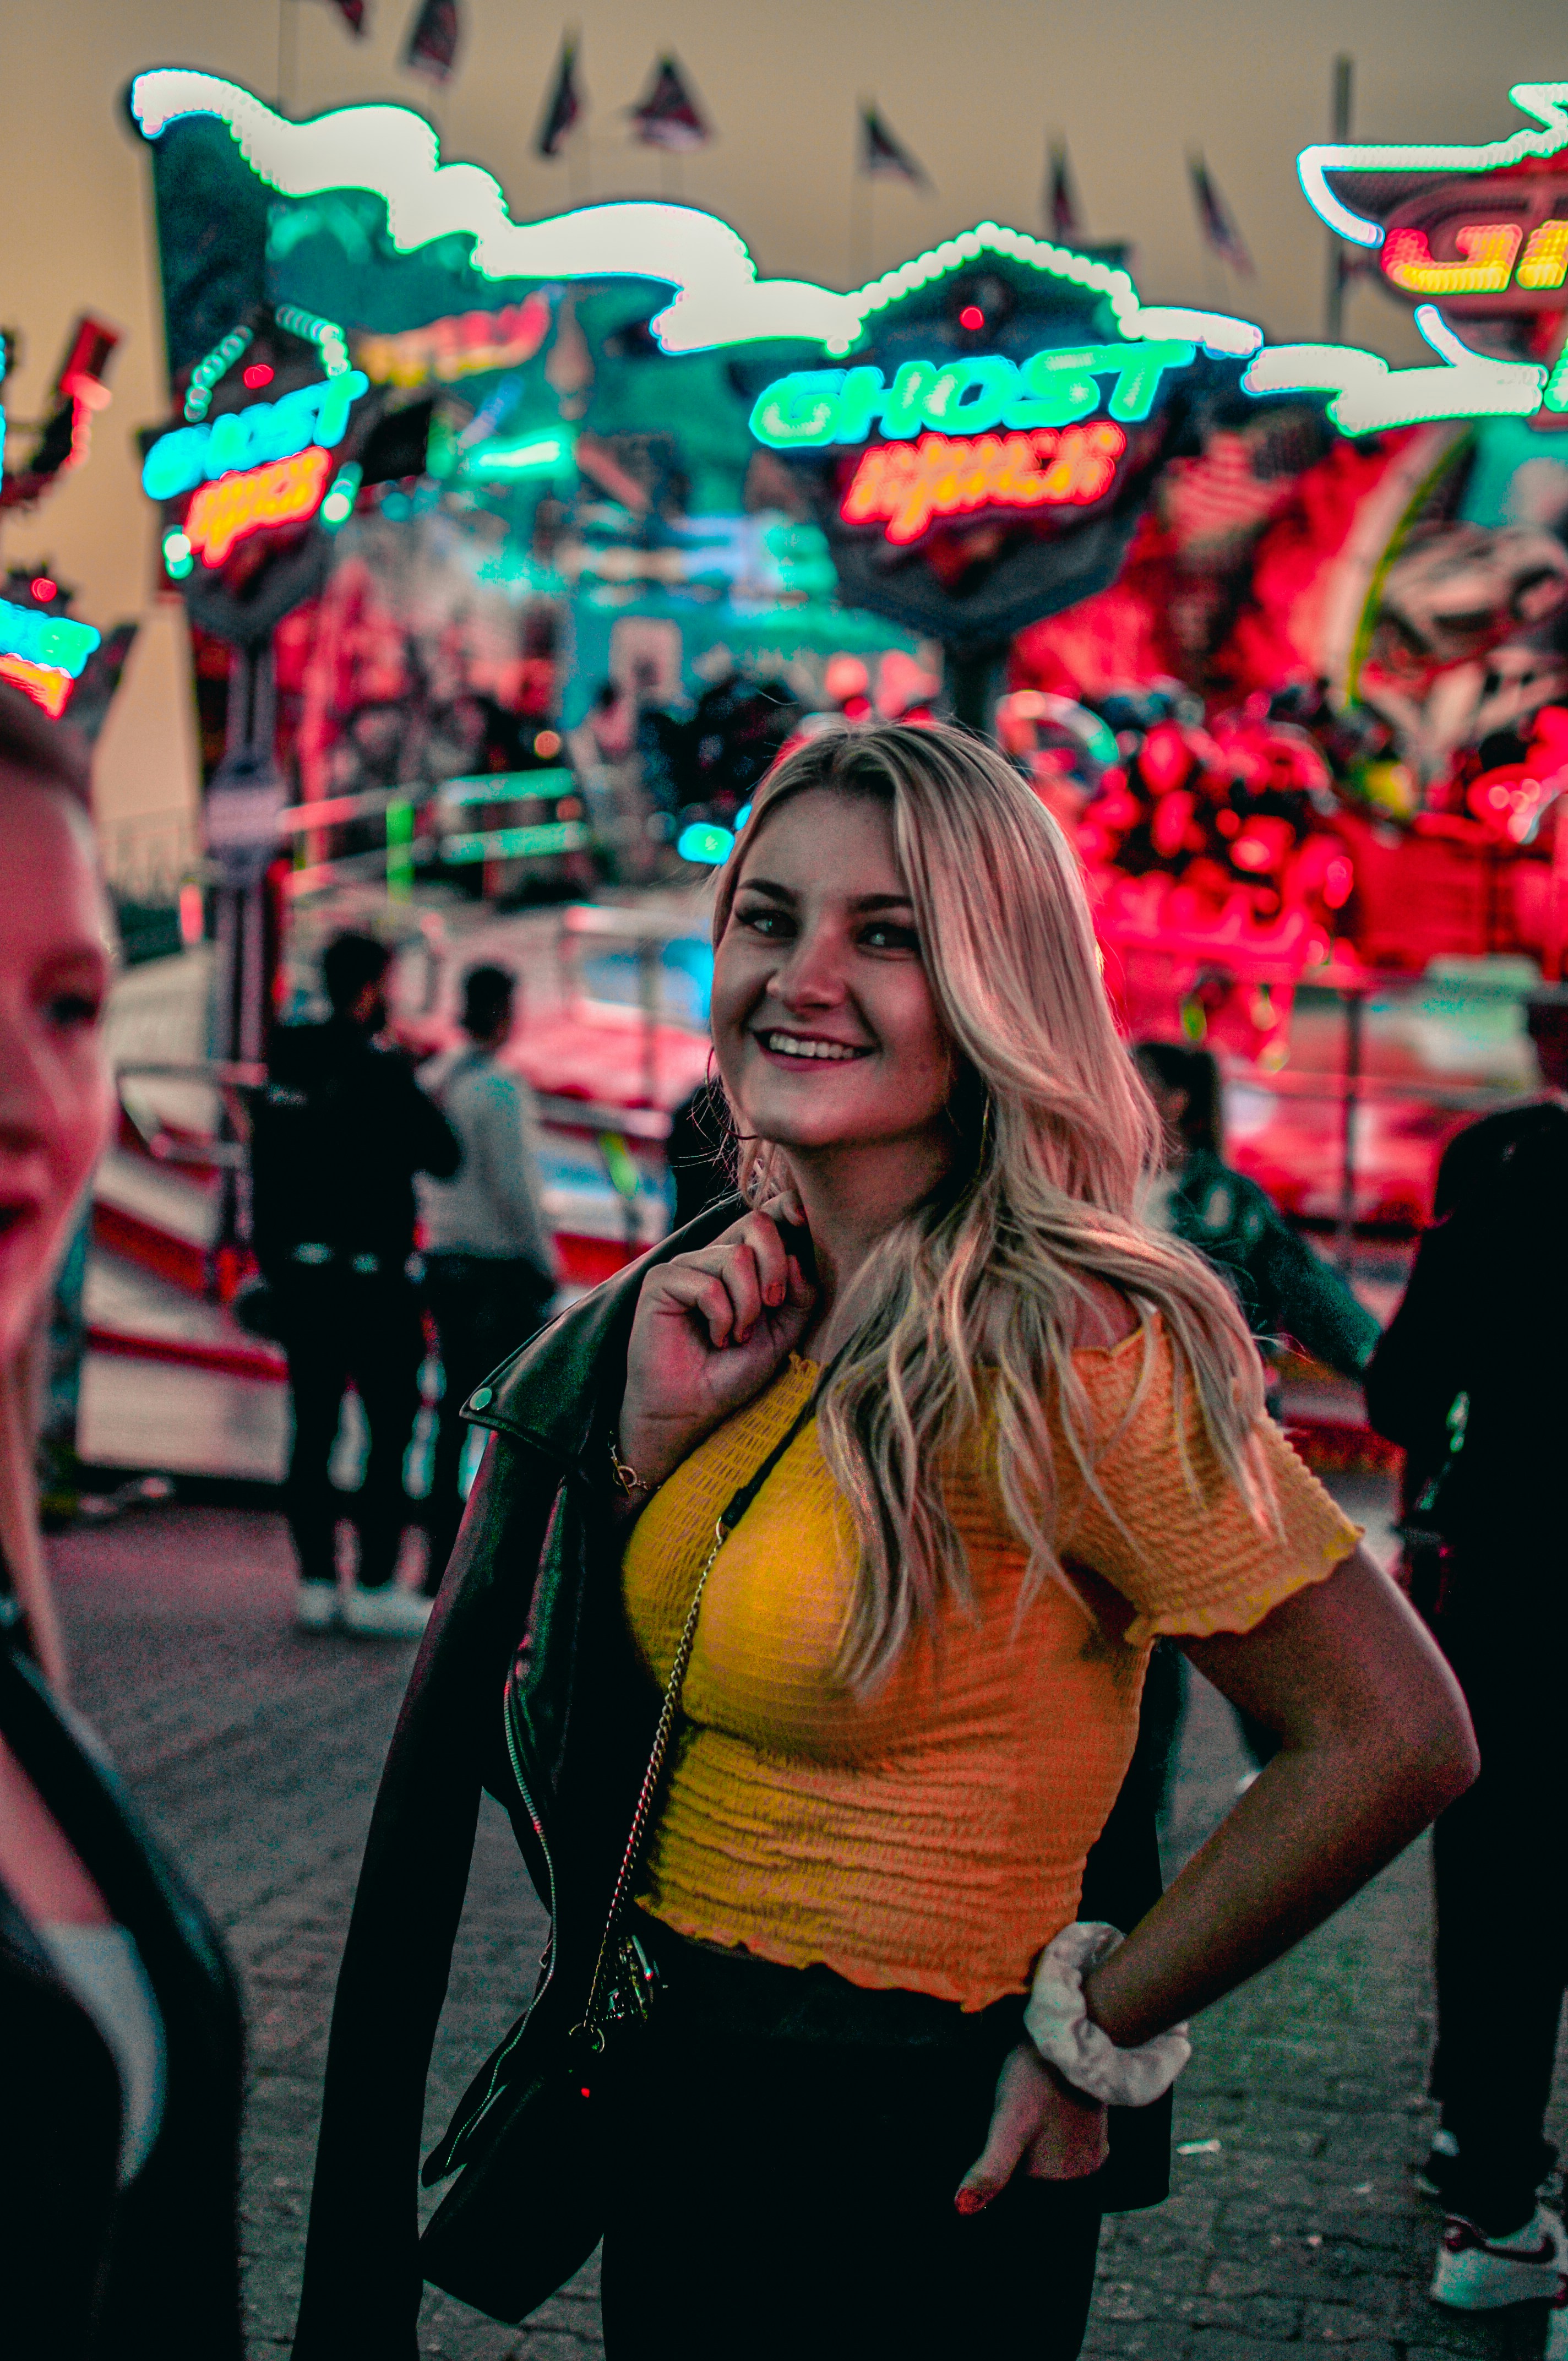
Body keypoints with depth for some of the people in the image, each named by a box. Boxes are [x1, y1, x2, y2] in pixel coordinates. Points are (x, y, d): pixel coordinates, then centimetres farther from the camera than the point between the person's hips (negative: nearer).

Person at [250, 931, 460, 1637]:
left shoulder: (286, 1069, 8)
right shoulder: (380, 1070, -12)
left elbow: (264, 1172, 12)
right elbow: (444, 1156, -11)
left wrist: (272, 1260, 19)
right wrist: (421, 1096, 6)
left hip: (298, 1273, 7)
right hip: (370, 1279, -7)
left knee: (313, 1426, 9)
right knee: (391, 1425, 0)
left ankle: (316, 1583, 12)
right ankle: (375, 1587, -2)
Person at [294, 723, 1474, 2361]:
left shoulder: (1065, 1351, -22)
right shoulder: (733, 1297, 1)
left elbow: (1392, 1737, -22)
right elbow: (538, 1699, 5)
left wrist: (1091, 2038, -13)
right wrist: (653, 1435, -11)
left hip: (905, 2166, -7)